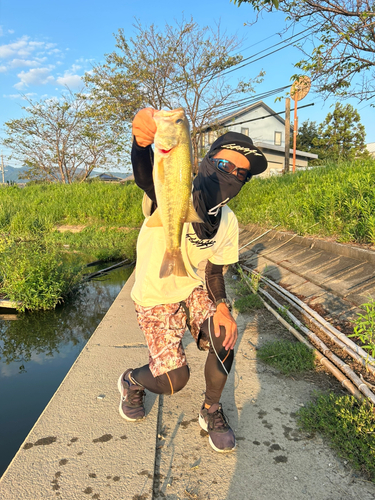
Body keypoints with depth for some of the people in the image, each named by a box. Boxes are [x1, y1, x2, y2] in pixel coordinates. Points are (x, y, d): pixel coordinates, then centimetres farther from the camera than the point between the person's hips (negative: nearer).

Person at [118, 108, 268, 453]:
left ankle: (212, 411, 12)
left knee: (224, 335, -16)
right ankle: (132, 381, 28)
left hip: (194, 289, 5)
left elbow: (214, 269, 1)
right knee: (173, 380, -9)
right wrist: (142, 139, -72)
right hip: (155, 296, -5)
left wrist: (221, 307, -17)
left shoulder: (228, 223, -7)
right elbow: (146, 174, -48)